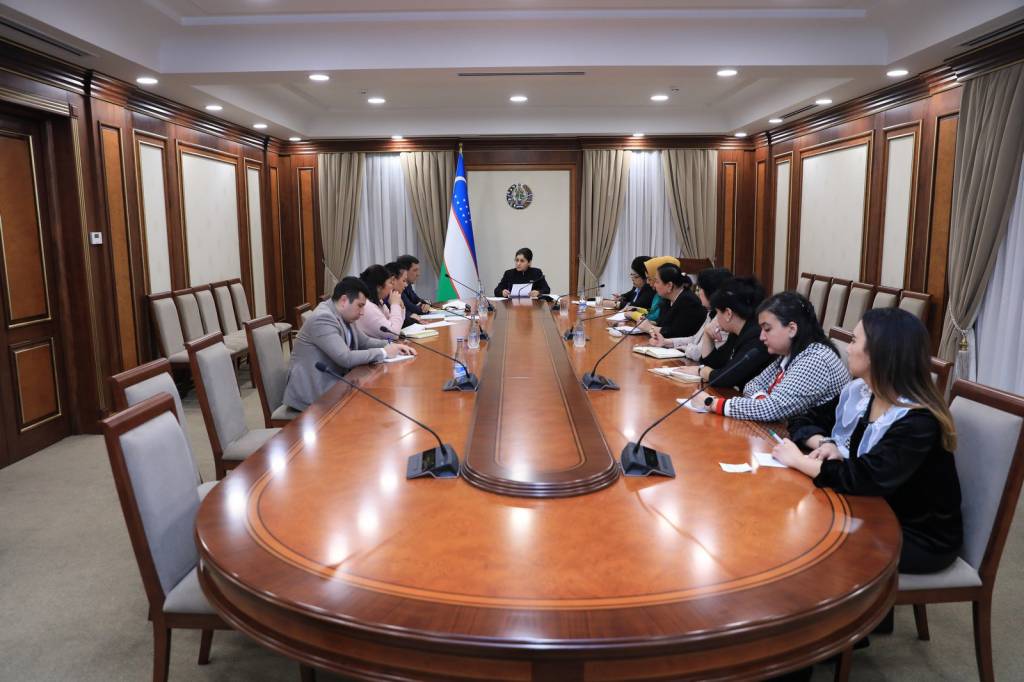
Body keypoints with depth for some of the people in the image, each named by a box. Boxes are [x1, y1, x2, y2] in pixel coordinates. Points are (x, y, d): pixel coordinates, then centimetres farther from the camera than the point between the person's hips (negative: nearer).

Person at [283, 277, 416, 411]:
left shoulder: (344, 316, 6)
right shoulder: (323, 318, -22)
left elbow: (364, 342, 18)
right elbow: (346, 359, -27)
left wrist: (392, 346, 0)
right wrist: (383, 352, -18)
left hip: (333, 384, 8)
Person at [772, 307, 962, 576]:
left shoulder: (918, 422, -27)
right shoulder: (858, 391, -3)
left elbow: (863, 480, -33)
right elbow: (810, 424, 6)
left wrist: (798, 460, -22)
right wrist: (825, 445, -16)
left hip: (921, 536, -6)